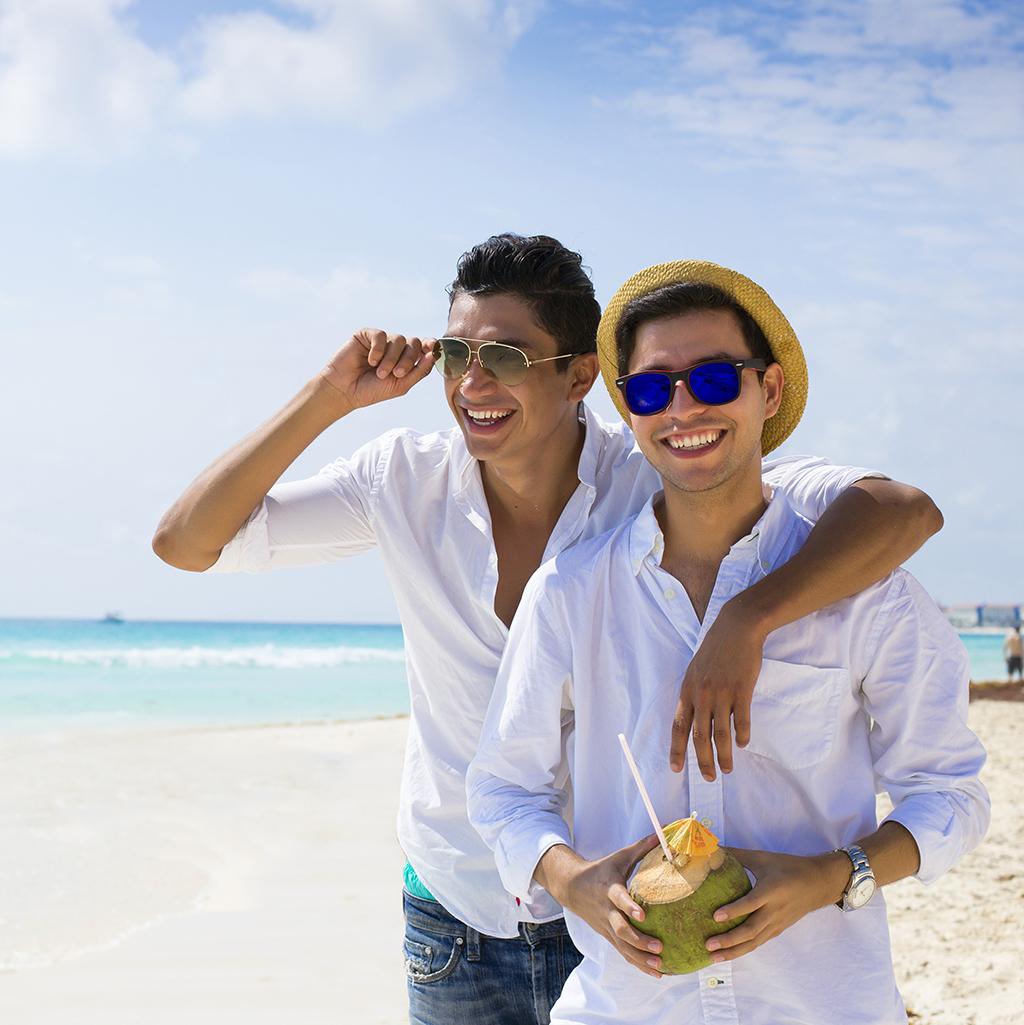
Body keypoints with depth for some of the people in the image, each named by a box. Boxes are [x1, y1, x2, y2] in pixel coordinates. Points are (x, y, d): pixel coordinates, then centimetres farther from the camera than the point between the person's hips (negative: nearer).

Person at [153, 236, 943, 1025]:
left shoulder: (656, 481, -16)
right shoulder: (405, 482, -7)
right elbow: (185, 542, -8)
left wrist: (748, 618, -41)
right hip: (455, 919, 2)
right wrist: (329, 398, -17)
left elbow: (904, 511, -25)